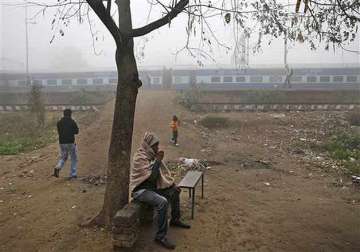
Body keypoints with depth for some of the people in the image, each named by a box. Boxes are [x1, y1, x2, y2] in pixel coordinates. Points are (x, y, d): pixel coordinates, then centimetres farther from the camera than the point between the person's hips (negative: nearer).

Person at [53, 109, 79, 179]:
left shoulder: (59, 122, 6)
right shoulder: (72, 122, -8)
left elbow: (59, 132, 14)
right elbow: (76, 131, -1)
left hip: (62, 143, 4)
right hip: (70, 142, -4)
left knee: (63, 157, 18)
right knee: (74, 159, 10)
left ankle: (57, 168, -11)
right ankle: (73, 174, 11)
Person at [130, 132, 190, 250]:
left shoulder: (152, 155, 4)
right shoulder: (140, 158, -22)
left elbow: (163, 171, 11)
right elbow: (151, 176, -29)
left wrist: (173, 184, 4)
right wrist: (158, 160, -23)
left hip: (153, 187, 9)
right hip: (141, 190, -9)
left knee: (174, 191, 13)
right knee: (162, 202, -31)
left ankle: (175, 219, 29)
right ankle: (160, 236, -19)